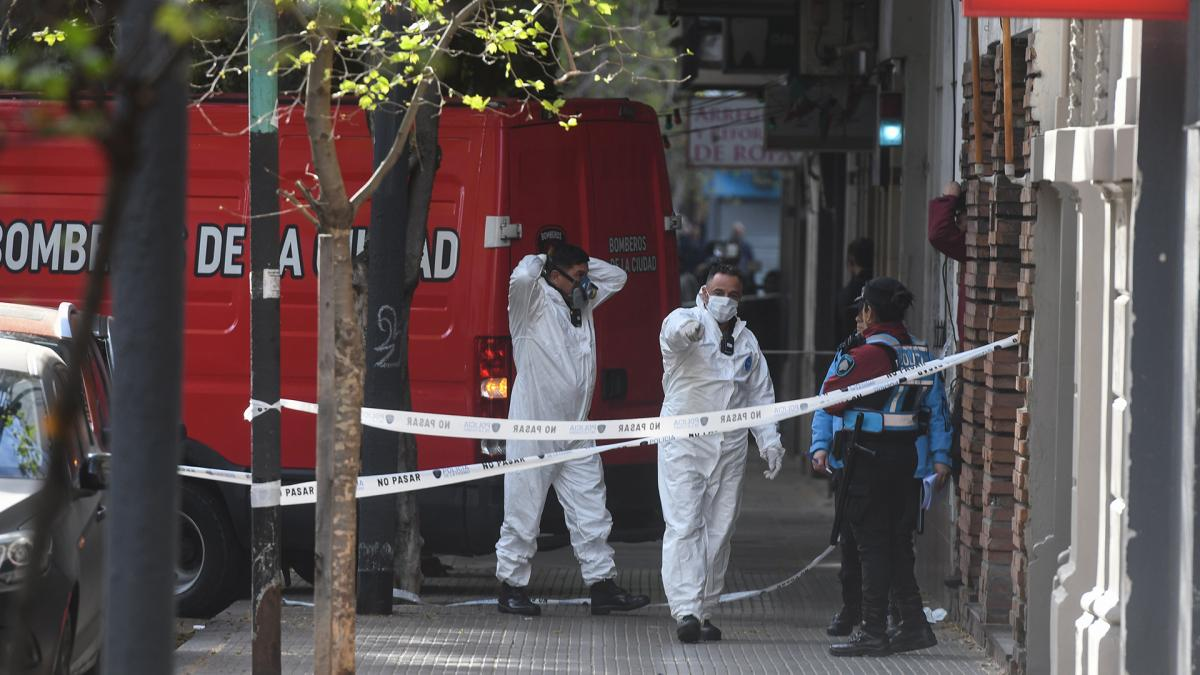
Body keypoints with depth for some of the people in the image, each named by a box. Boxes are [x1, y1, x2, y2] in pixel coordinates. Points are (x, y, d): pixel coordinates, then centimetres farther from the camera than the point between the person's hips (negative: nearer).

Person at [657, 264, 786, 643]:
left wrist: (769, 441, 10)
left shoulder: (748, 342, 16)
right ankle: (686, 611, -18)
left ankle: (705, 613, 13)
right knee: (684, 527, -12)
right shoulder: (687, 321, -3)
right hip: (683, 444, -5)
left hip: (730, 450, 5)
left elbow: (760, 395, 21)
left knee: (718, 532, 6)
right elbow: (673, 331, -29)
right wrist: (686, 328, -54)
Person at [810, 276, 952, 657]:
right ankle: (914, 624, 14)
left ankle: (873, 632, 1)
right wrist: (941, 456, 14)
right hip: (909, 459, 7)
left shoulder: (864, 354, -14)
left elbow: (829, 401, -11)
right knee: (898, 542, 14)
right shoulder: (921, 354, 9)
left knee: (872, 545, -2)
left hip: (868, 458, -7)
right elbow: (937, 408, 11)